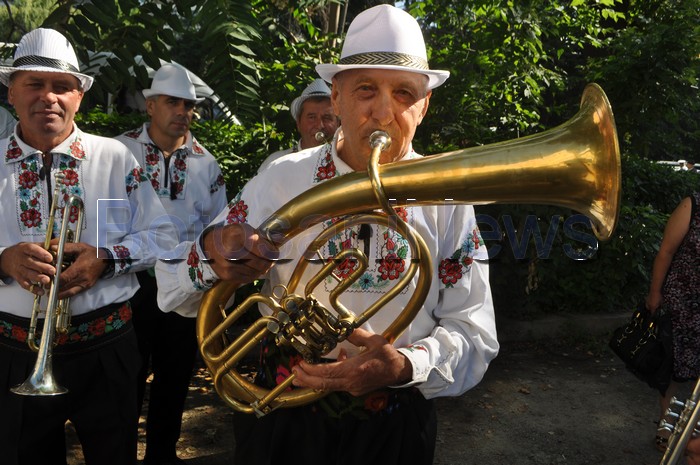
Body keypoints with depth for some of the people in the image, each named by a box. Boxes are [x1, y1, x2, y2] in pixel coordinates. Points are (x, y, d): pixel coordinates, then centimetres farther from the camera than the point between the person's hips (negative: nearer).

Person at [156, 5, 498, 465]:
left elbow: (474, 333, -7)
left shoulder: (447, 198, -8)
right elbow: (174, 294, -7)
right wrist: (212, 251, -29)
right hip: (282, 419, 1)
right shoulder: (282, 180, -8)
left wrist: (405, 367, -26)